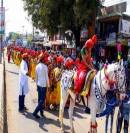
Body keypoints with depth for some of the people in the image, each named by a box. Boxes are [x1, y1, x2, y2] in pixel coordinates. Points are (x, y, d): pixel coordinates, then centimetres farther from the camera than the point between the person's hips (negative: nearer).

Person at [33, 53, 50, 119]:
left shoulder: (37, 66, 2)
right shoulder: (45, 66, -15)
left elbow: (36, 76, 8)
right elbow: (47, 76, -12)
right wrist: (48, 85, -2)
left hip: (39, 84, 6)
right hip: (43, 85, -6)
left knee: (39, 99, 13)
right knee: (42, 99, -1)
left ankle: (41, 112, 21)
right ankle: (35, 112, -7)